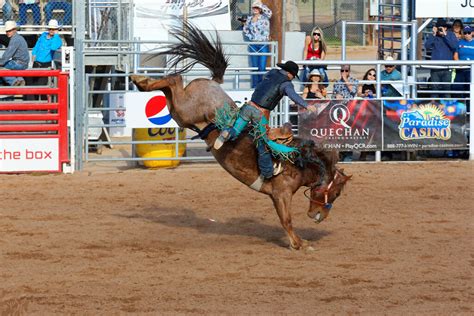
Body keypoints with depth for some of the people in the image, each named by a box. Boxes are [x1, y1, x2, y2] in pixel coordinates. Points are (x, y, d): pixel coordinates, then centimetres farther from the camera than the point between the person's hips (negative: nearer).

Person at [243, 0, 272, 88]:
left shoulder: (264, 18, 0)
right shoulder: (250, 19, 9)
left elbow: (269, 12, -21)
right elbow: (245, 30, 20)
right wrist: (250, 37, 6)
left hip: (263, 45, -3)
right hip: (253, 45, 3)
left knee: (262, 67, -5)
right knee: (254, 67, 4)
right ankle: (255, 85, 10)